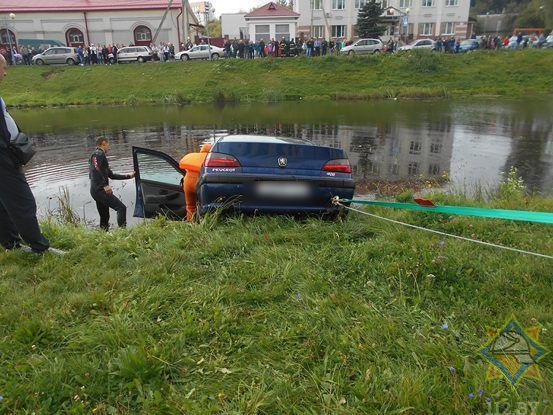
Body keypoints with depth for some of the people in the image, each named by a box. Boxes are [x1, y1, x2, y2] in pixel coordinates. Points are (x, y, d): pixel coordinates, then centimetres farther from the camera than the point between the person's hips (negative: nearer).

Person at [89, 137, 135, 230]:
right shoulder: (98, 154, -4)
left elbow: (111, 175, 31)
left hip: (96, 191, 10)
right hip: (100, 190, -10)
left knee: (104, 217, 13)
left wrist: (128, 176, 32)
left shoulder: (100, 155, 28)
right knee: (121, 208, -16)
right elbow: (96, 170, -22)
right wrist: (105, 186, -27)